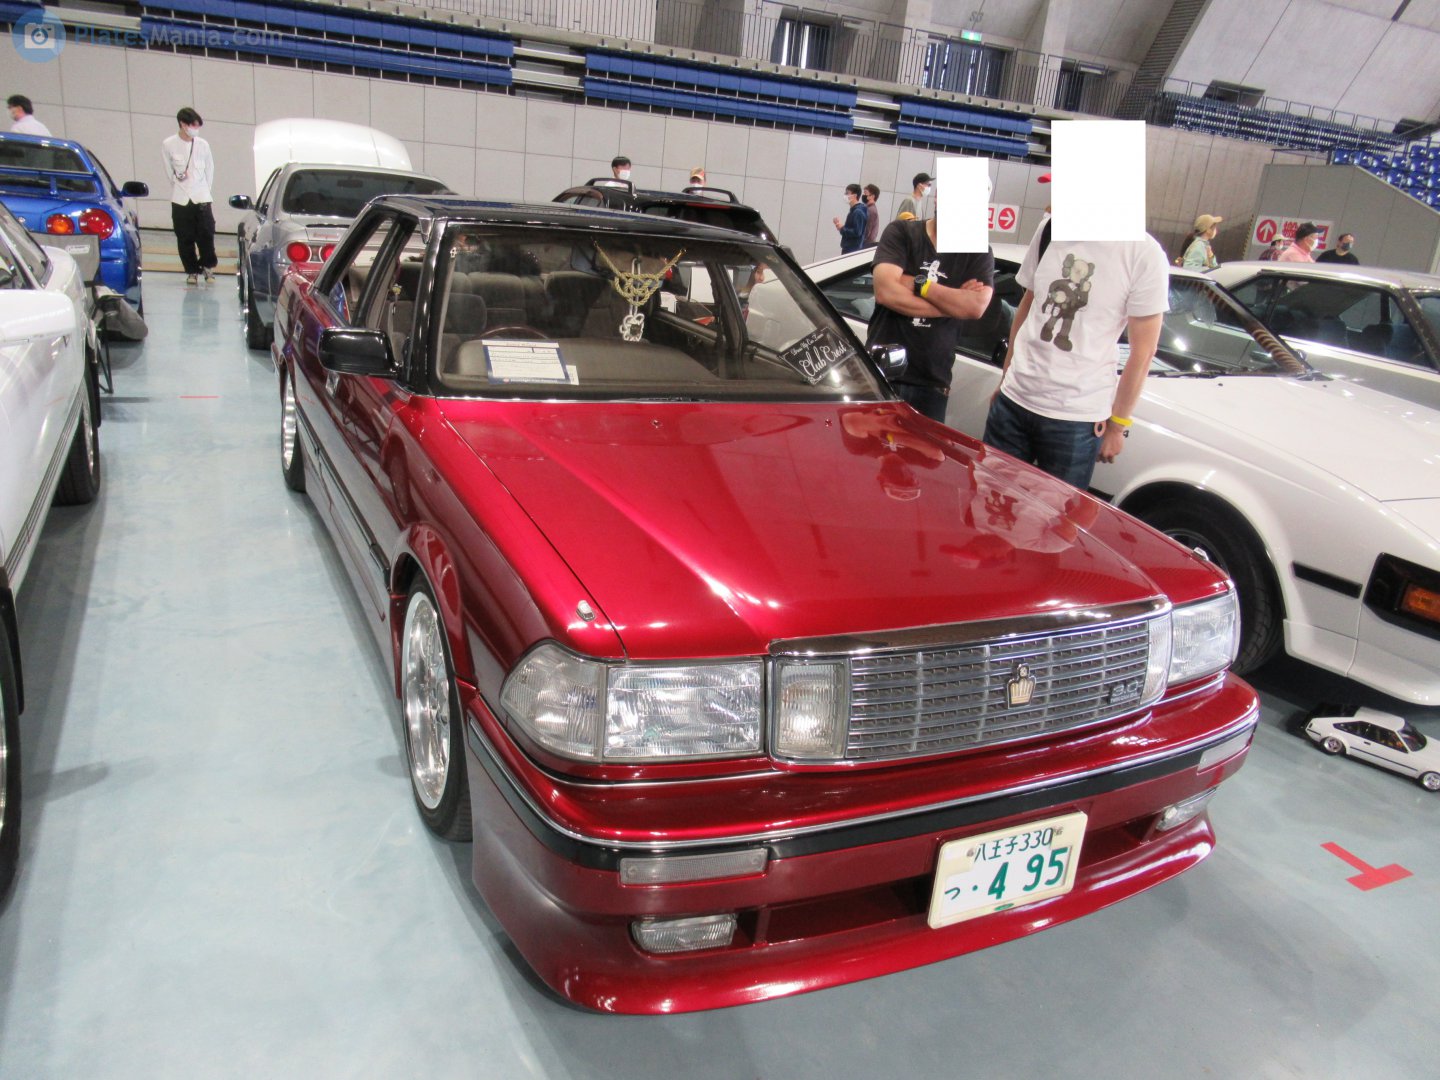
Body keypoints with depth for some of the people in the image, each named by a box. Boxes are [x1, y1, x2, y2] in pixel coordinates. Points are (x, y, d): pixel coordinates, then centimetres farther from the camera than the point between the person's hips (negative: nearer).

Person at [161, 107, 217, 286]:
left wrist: (203, 190, 11)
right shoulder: (168, 145, -2)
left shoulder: (203, 145, 1)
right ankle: (192, 271, 13)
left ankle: (208, 267, 14)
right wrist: (178, 181, 11)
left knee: (206, 235, -6)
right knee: (185, 239, 1)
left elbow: (210, 170, 10)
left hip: (202, 198, 0)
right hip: (180, 200, 0)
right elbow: (169, 172, 9)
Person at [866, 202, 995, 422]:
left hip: (931, 384, 1)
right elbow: (885, 291, -15)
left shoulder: (978, 252, 7)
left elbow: (976, 307, -12)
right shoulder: (901, 232, 2)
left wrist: (919, 285, -12)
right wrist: (953, 305, -10)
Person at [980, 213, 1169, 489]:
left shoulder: (1144, 253, -10)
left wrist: (1117, 425, -4)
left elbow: (1143, 352, -7)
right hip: (1013, 401, 4)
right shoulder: (1049, 231, 4)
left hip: (1076, 420, -4)